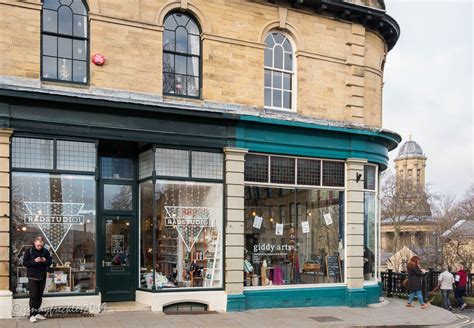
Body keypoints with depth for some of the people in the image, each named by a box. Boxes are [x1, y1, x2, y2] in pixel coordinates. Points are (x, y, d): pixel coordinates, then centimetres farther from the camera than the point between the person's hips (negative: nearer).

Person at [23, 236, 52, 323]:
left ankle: (36, 313, 19)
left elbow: (50, 262, 8)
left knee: (39, 296, 9)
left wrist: (45, 261, -14)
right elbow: (25, 262, -7)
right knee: (33, 296, -7)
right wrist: (34, 261, -22)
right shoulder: (29, 251, -4)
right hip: (32, 277, -4)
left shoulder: (45, 251, 4)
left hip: (42, 277, 4)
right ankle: (32, 315, -3)